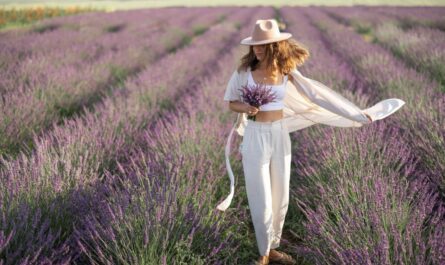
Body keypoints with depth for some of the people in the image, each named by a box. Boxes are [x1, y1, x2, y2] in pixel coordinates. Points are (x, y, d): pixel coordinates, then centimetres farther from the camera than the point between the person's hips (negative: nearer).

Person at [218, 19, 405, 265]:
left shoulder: (287, 72, -3)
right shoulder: (244, 71, -9)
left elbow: (317, 94, 1)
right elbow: (231, 103, 3)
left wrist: (357, 114, 3)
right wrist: (245, 108, -21)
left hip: (280, 137, 3)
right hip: (255, 138, -3)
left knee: (280, 198, 11)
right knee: (261, 201, 1)